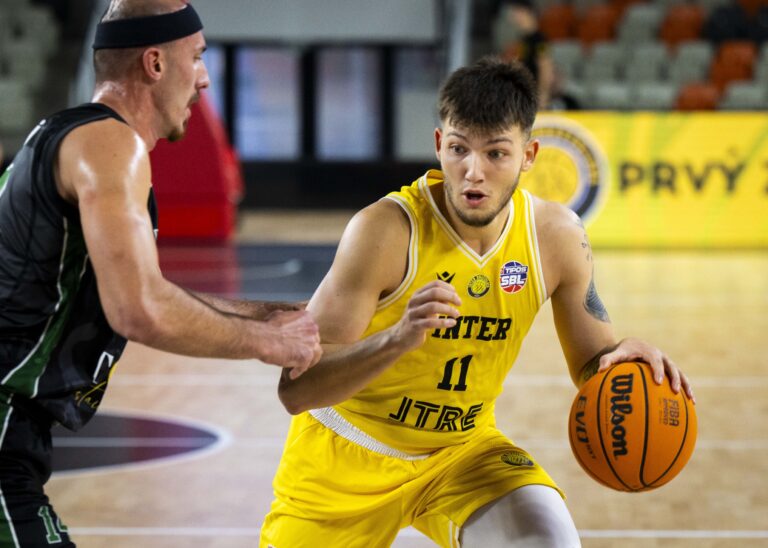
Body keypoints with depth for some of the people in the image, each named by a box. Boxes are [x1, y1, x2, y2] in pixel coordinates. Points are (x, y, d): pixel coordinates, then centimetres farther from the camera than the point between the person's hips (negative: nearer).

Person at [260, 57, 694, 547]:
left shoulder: (557, 235, -12)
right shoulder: (386, 230, -26)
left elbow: (591, 365, 3)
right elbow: (296, 388, -29)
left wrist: (625, 359, -22)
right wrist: (399, 337, -46)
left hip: (462, 449, 2)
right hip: (346, 456, -2)